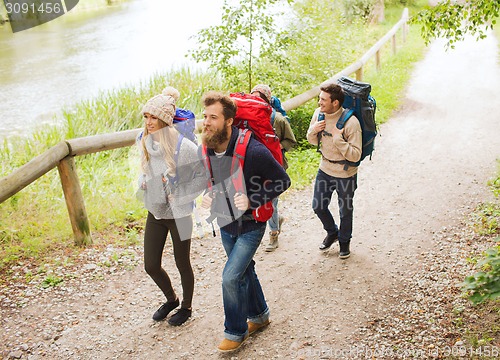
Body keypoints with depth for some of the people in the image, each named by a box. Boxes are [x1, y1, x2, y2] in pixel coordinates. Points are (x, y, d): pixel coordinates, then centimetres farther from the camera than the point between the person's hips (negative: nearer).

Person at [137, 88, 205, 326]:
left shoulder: (184, 147, -22)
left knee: (182, 264, 11)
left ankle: (186, 307, 35)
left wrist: (180, 194, -18)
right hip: (155, 212, 6)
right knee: (151, 266, 11)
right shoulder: (144, 142, -3)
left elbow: (204, 176, -13)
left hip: (178, 214, -5)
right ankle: (171, 299, 39)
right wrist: (142, 183, -2)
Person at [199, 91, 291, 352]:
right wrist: (208, 196, -8)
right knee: (244, 271, 21)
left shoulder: (253, 151, -28)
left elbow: (282, 180, -18)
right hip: (225, 223, 6)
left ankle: (236, 332, 13)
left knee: (231, 277, -10)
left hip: (250, 225, -6)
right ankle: (259, 315, 44)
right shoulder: (207, 150, -8)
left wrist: (252, 200, -26)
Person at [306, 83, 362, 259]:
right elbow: (313, 141, 7)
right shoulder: (318, 114, -8)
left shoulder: (350, 122, -26)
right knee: (318, 206, 15)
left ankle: (344, 241, 40)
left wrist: (338, 140, -35)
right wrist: (313, 130, -15)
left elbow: (355, 155, -25)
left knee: (345, 211, 13)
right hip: (325, 169, 5)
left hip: (345, 174, -5)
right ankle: (332, 233, 43)